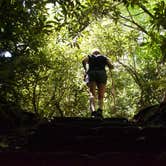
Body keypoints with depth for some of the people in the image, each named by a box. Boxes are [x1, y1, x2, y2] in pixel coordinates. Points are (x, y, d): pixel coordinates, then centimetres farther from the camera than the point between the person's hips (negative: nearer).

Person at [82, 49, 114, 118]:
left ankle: (93, 111, -37)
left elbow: (83, 61, 4)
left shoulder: (89, 56, 27)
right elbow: (111, 66, 11)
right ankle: (100, 110, -26)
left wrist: (85, 70, 16)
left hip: (91, 74, 0)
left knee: (92, 94, -12)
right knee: (101, 95, 2)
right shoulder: (104, 57, 28)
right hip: (101, 73, 0)